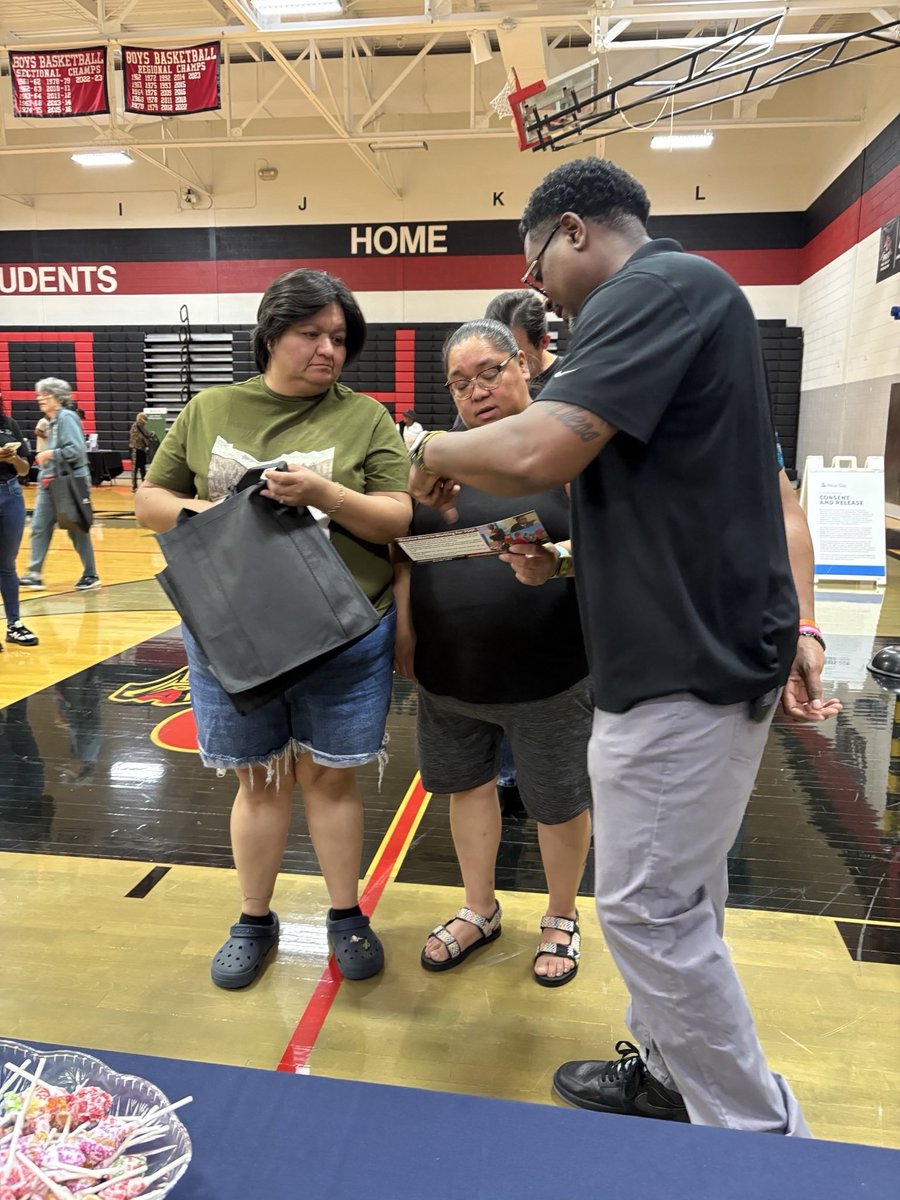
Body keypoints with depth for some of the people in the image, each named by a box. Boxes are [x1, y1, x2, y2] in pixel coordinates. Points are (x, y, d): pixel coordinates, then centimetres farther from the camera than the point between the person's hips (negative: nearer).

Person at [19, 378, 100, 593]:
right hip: (50, 483, 8)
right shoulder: (51, 421, 14)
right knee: (39, 527, 3)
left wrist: (50, 454, -18)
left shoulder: (67, 418, -12)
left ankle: (91, 576, 12)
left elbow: (77, 450, -22)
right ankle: (34, 574, 7)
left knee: (77, 530, 1)